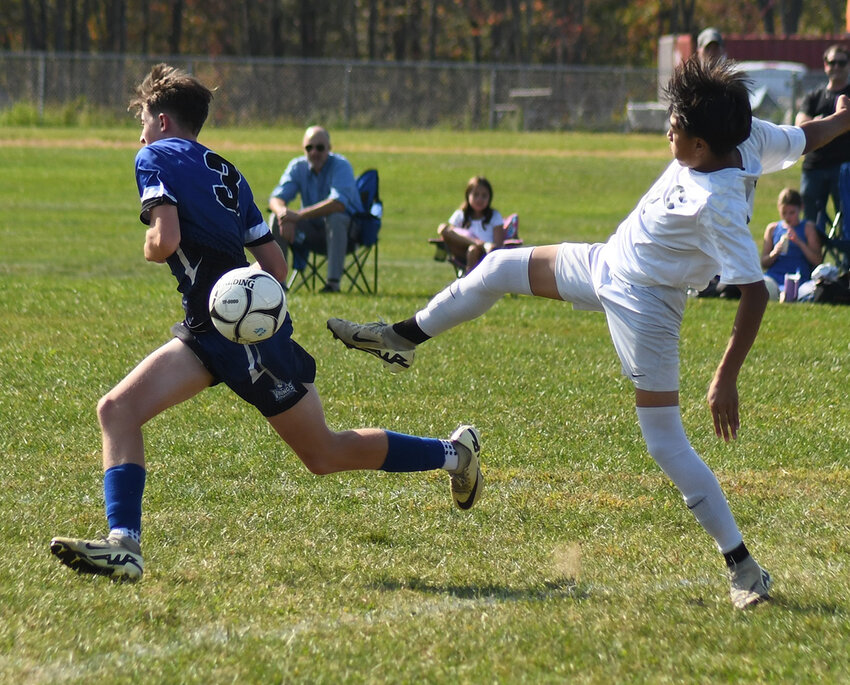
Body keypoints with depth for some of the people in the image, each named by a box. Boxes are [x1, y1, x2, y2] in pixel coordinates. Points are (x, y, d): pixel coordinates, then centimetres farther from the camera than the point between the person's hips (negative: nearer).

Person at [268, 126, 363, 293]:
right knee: (277, 219, -17)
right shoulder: (298, 166, 0)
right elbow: (276, 198, -8)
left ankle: (333, 282, -40)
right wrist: (283, 212, -34)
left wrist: (299, 215, -39)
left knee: (335, 217, -37)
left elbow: (339, 204, -32)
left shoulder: (341, 166, -16)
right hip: (313, 231, 5)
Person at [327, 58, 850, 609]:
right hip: (607, 263, 10)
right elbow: (806, 137, 3)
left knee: (667, 445, -8)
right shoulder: (748, 138, -13)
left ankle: (744, 567, -1)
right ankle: (402, 339, 43)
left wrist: (727, 379, -34)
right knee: (498, 269, 19)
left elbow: (755, 292, -34)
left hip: (642, 306, -10)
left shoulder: (720, 206, -34)